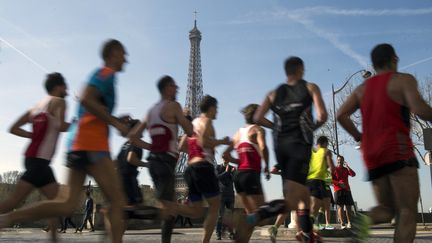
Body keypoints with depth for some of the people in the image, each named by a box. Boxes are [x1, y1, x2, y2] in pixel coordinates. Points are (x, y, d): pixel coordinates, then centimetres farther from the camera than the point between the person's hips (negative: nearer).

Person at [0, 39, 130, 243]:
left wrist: (116, 121, 21)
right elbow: (86, 99, -20)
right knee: (117, 202, -4)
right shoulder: (107, 73, -3)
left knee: (68, 204, 4)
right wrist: (116, 123, -14)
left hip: (78, 144, 9)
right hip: (92, 144, -9)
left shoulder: (100, 75, 25)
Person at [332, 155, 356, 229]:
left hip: (347, 190, 4)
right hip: (338, 190, -4)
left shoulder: (346, 169, 17)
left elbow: (353, 174, 0)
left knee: (348, 206, -1)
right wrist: (338, 183, -15)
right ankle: (342, 223, -10)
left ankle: (349, 223, 4)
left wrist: (348, 167, -10)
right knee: (340, 206, -8)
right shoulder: (334, 169, 6)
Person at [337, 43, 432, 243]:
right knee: (407, 212, -4)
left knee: (387, 209, 12)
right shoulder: (403, 79, 3)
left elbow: (341, 115, 10)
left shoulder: (362, 88, 19)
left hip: (372, 155, 6)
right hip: (397, 150, -5)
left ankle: (365, 219, -20)